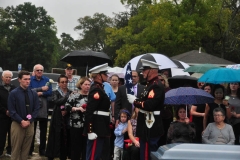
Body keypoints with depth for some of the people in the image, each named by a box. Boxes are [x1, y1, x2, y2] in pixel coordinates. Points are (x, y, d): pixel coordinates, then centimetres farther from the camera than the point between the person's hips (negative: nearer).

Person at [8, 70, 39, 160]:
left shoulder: (33, 94, 6)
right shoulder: (13, 93, -5)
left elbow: (36, 109, 6)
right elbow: (12, 111, -8)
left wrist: (29, 121, -7)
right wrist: (22, 121, -14)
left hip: (30, 124, 4)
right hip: (17, 124, -3)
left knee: (26, 149, 9)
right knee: (16, 149, 0)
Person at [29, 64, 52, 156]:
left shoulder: (47, 80, 4)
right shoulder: (30, 79, -1)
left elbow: (50, 92, -4)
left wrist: (40, 94, -16)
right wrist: (41, 89, -19)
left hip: (43, 109, 2)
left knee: (43, 131, 8)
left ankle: (42, 150, 17)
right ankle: (30, 149, 14)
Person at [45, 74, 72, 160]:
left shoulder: (71, 93, 9)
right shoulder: (55, 93, 4)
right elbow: (56, 101, -16)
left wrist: (67, 110, -14)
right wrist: (68, 97, -23)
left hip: (67, 119, 2)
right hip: (57, 119, -1)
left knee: (65, 139, 3)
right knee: (55, 138, -2)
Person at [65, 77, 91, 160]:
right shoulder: (74, 94, -1)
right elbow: (67, 107, -6)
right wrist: (77, 108, -16)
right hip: (76, 125, -3)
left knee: (86, 146, 7)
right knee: (76, 146, 3)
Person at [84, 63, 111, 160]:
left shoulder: (98, 88, 15)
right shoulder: (96, 90, -16)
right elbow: (89, 111, -22)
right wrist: (90, 131, -25)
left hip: (99, 128, 10)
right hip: (96, 128, -10)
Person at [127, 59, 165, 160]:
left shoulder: (156, 86, -18)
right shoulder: (151, 84, 15)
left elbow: (149, 105, -28)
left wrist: (134, 101, -17)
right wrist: (135, 99, 3)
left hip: (151, 127, -11)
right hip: (148, 126, 11)